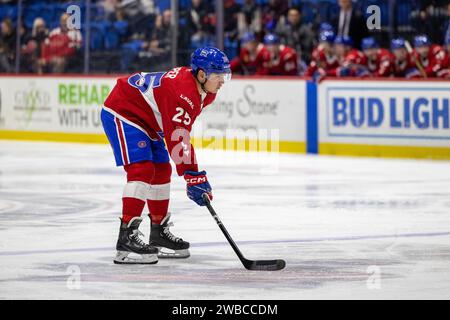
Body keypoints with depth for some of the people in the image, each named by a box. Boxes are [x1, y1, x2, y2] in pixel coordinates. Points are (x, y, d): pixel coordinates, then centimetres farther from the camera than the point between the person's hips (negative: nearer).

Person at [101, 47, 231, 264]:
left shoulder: (204, 92, 0)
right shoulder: (182, 92, -32)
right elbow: (178, 138, -34)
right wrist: (193, 177, -33)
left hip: (146, 120, 11)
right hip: (122, 113, -11)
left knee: (162, 171, 13)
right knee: (142, 170, -22)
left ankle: (159, 233, 25)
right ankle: (126, 238, -26)